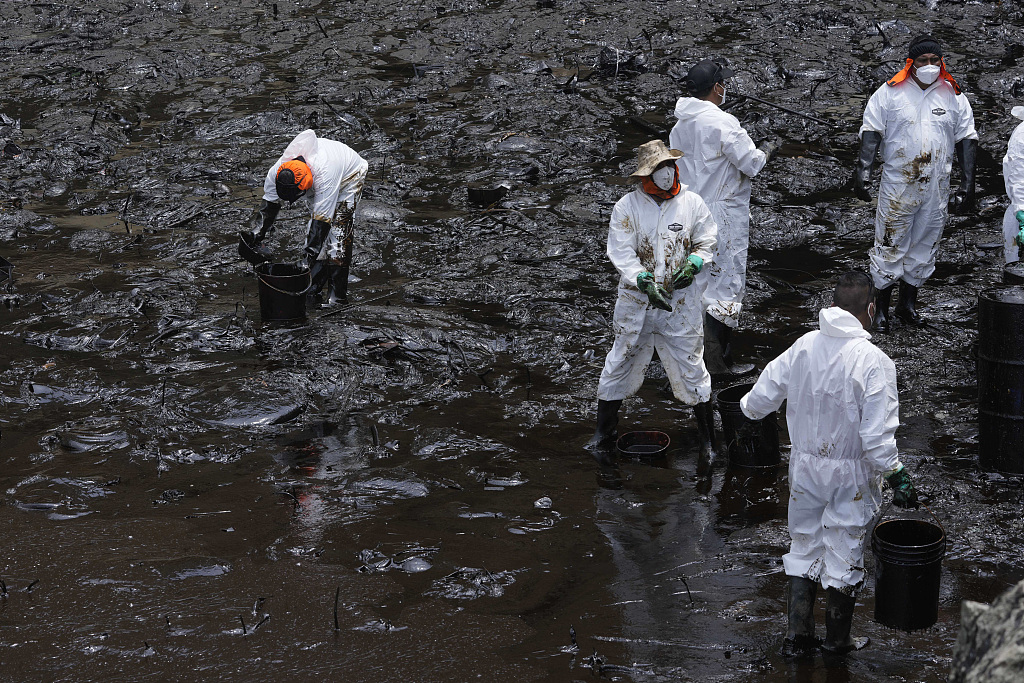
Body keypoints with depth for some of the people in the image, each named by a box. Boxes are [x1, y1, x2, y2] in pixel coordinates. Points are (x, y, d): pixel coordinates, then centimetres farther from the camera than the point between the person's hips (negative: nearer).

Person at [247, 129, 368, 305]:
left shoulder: (324, 174, -44)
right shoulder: (277, 171, -27)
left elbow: (322, 220, -42)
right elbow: (269, 204, -12)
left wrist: (308, 256, -41)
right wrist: (258, 236, -14)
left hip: (349, 176, -7)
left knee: (338, 231, -17)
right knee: (314, 228, -1)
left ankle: (338, 293, -15)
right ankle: (314, 287, 7)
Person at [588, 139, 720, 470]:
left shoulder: (692, 204, -3)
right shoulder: (627, 207, -8)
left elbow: (707, 242, 8)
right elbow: (621, 252, -10)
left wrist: (693, 265, -12)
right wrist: (644, 281, -24)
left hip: (680, 302, 0)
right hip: (636, 300, 0)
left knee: (690, 367, 4)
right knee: (621, 362, 9)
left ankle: (707, 441, 17)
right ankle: (604, 431, 27)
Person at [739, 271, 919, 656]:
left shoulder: (802, 348, -7)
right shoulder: (873, 362, -21)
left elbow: (759, 401, 3)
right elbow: (877, 435, -23)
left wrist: (748, 406, 25)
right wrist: (896, 476, -11)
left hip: (805, 465, 4)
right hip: (852, 475, -4)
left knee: (803, 546, 19)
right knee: (844, 552, 12)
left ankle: (798, 633, 22)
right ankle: (837, 638, 25)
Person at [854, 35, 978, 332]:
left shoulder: (953, 96, 7)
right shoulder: (890, 93, -1)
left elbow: (966, 140, 10)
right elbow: (871, 133, -2)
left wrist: (967, 185, 4)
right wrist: (862, 171, -14)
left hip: (936, 188, 3)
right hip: (897, 183, -3)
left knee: (924, 245, 9)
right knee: (890, 245, -2)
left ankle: (908, 302, 22)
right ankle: (881, 308, 7)